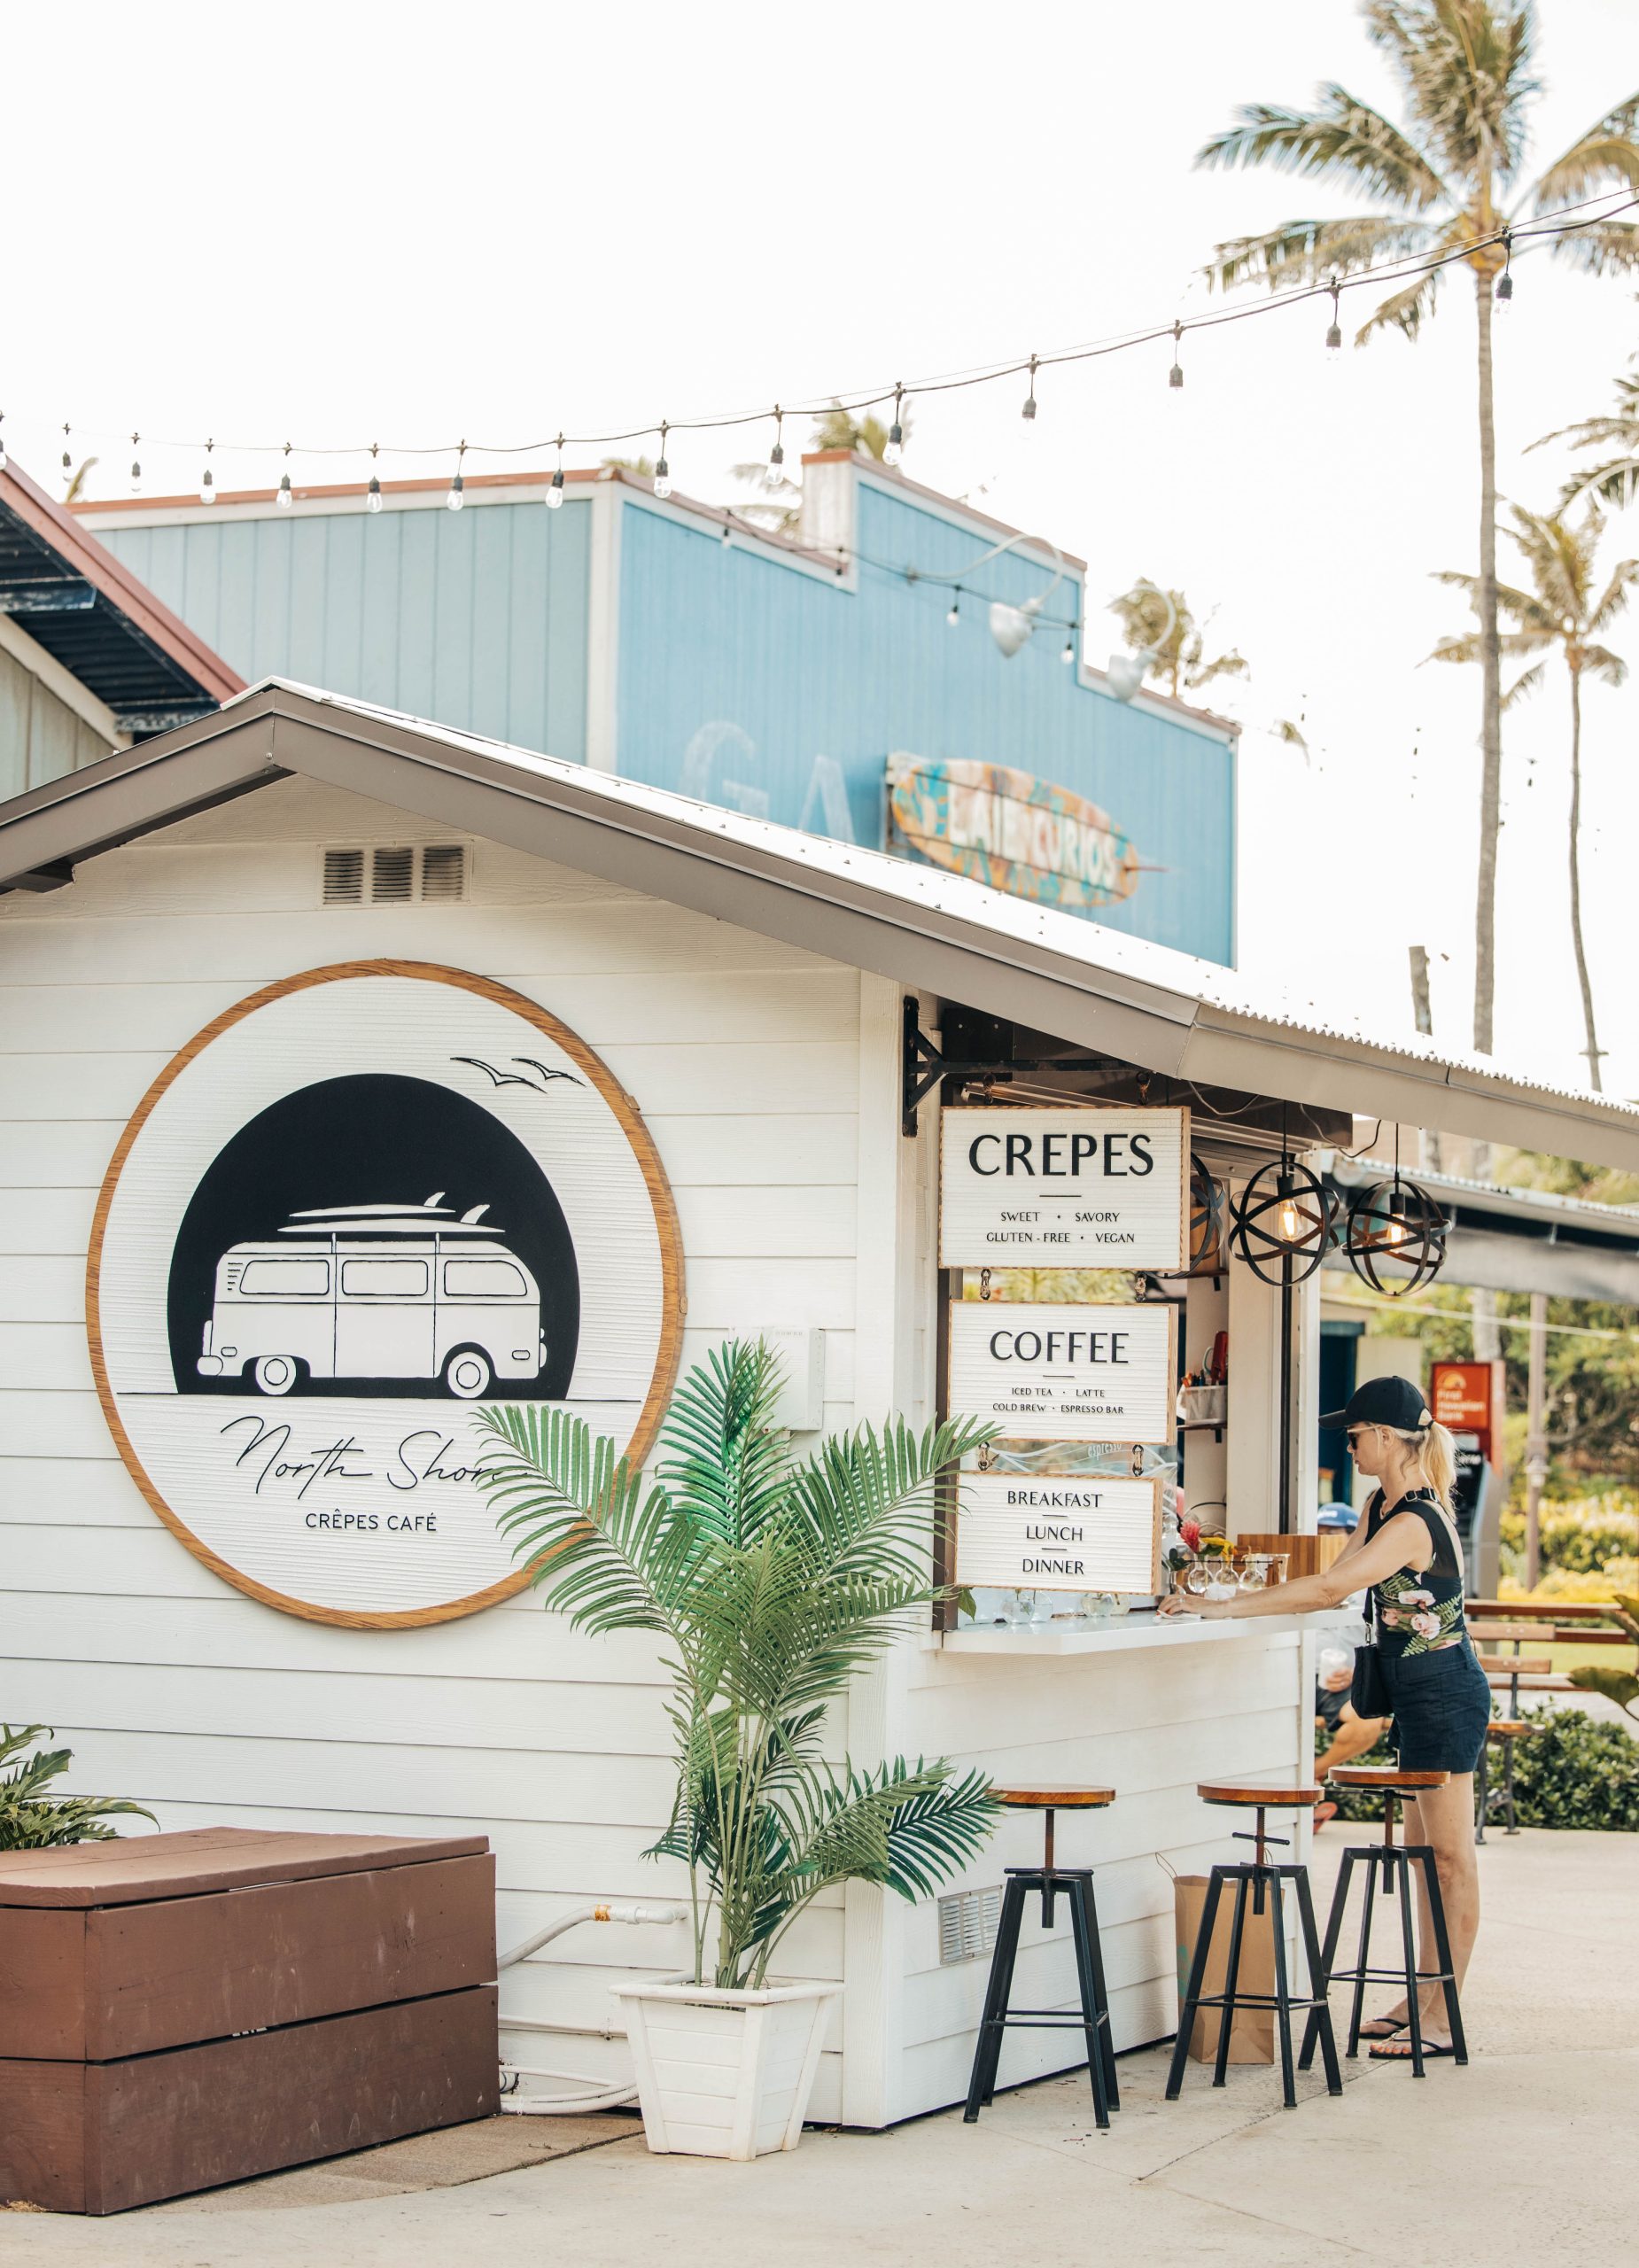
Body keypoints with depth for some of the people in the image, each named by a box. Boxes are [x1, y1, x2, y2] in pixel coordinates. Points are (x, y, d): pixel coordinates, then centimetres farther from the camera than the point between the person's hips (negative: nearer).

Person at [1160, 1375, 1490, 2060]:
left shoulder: (1414, 1522, -23)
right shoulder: (1381, 1508, 8)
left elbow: (1328, 1590, -28)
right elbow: (1335, 1581, 13)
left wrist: (1220, 1607, -26)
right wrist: (1235, 1598, 3)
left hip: (1444, 1691, -10)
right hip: (1419, 1694, 10)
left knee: (1450, 1855, -3)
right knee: (1425, 1851, 15)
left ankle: (1443, 2022, 1)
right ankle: (1425, 1998, 23)